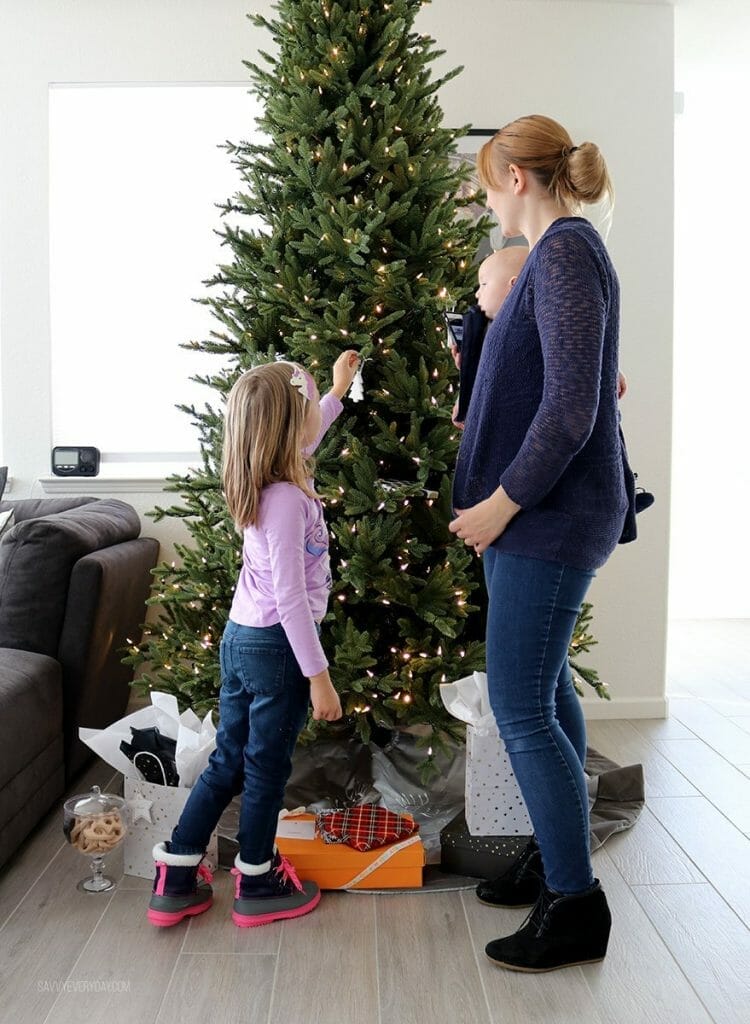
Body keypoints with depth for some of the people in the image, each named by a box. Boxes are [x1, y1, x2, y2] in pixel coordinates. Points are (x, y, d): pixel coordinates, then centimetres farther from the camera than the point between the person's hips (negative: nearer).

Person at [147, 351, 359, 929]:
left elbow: (306, 437, 29)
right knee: (267, 769, 8)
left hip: (240, 638, 9)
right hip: (278, 645, -9)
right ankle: (258, 887, 26)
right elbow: (290, 596, -24)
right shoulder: (288, 498, -22)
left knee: (228, 762, 17)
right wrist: (319, 677, -20)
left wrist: (338, 392, 40)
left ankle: (176, 882, 26)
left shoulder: (262, 482, 5)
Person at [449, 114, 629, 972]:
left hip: (551, 518, -10)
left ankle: (576, 906, 10)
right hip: (542, 515, 10)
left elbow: (571, 408, -23)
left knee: (521, 709, -5)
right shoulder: (567, 251, 15)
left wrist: (504, 502, -16)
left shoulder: (565, 256, -15)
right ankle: (557, 856, 32)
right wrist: (500, 501, 20)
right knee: (545, 691, 17)